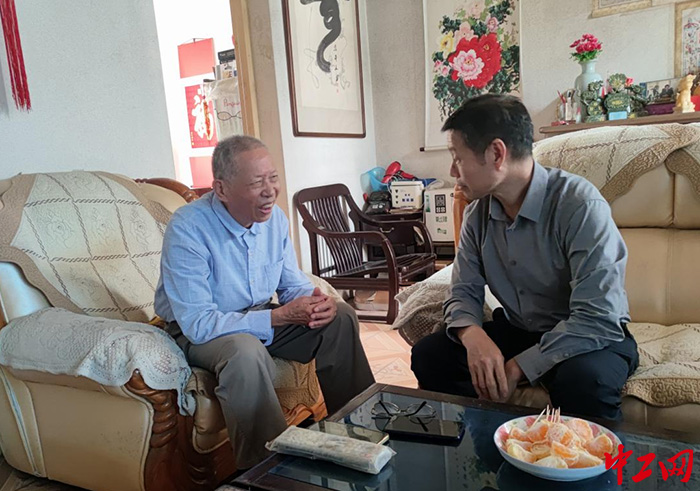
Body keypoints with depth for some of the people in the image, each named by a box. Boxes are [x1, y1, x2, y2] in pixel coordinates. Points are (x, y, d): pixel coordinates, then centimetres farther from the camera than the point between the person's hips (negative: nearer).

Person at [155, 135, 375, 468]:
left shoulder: (274, 218, -7)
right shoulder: (187, 229, -27)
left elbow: (293, 285, 3)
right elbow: (197, 324, -29)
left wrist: (316, 303, -22)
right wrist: (280, 316, -33)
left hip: (260, 316, 6)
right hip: (197, 332, -6)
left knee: (341, 318, -7)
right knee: (246, 352, -38)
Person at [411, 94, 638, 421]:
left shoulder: (580, 205, -24)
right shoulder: (477, 213, -4)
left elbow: (598, 318, -28)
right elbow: (464, 291, -2)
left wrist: (518, 367, -29)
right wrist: (473, 335, -24)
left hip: (590, 338, -5)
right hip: (517, 331, 5)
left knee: (583, 377, -37)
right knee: (428, 355, -11)